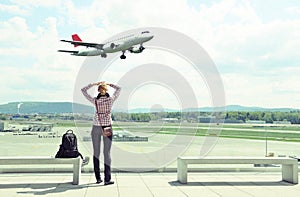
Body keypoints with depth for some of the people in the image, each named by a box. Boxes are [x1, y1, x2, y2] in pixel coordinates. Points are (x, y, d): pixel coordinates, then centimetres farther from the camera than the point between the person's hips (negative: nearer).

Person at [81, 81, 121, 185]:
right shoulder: (111, 99, -5)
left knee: (96, 153, 10)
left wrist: (94, 83, 2)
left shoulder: (95, 100, -7)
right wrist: (109, 84, 10)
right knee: (107, 153, 1)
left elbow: (83, 90, 4)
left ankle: (98, 178, 12)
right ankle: (107, 179, -3)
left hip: (96, 127, 1)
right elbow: (119, 88, 12)